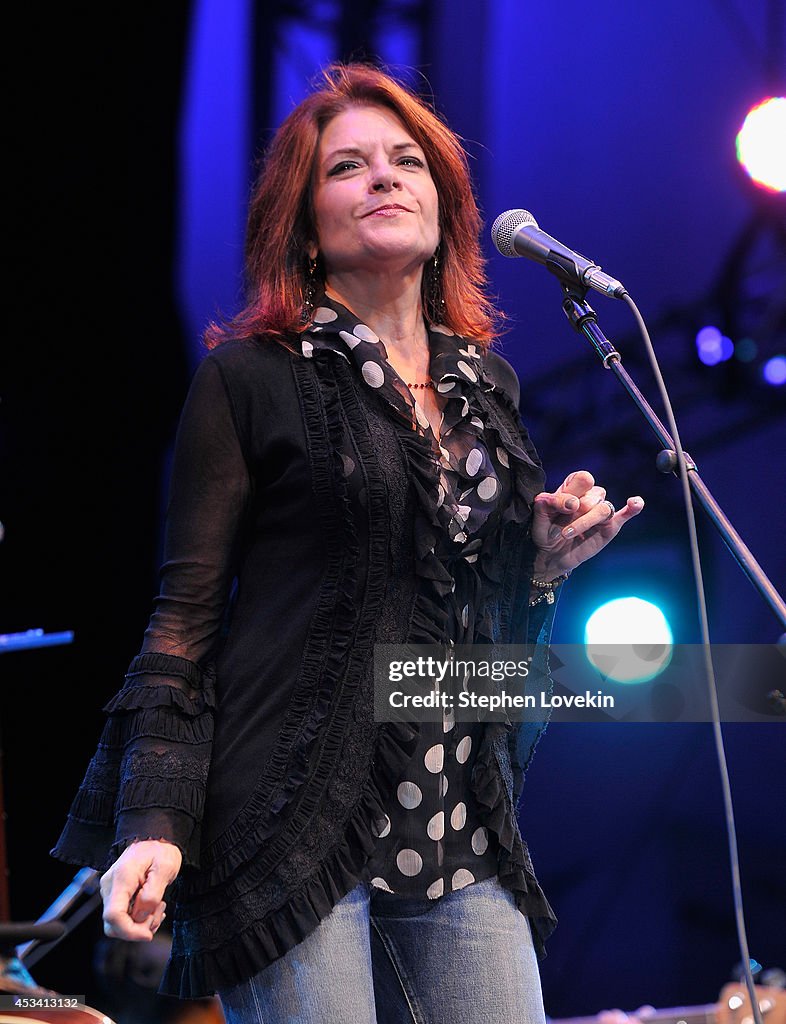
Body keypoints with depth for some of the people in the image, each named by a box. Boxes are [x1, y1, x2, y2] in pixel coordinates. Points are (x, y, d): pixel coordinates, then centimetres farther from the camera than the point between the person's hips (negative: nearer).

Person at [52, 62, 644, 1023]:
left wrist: (543, 566, 4)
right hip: (293, 827, -5)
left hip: (462, 838, 5)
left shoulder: (487, 388, 16)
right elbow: (185, 615, -3)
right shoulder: (250, 379, 0)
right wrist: (154, 823, -13)